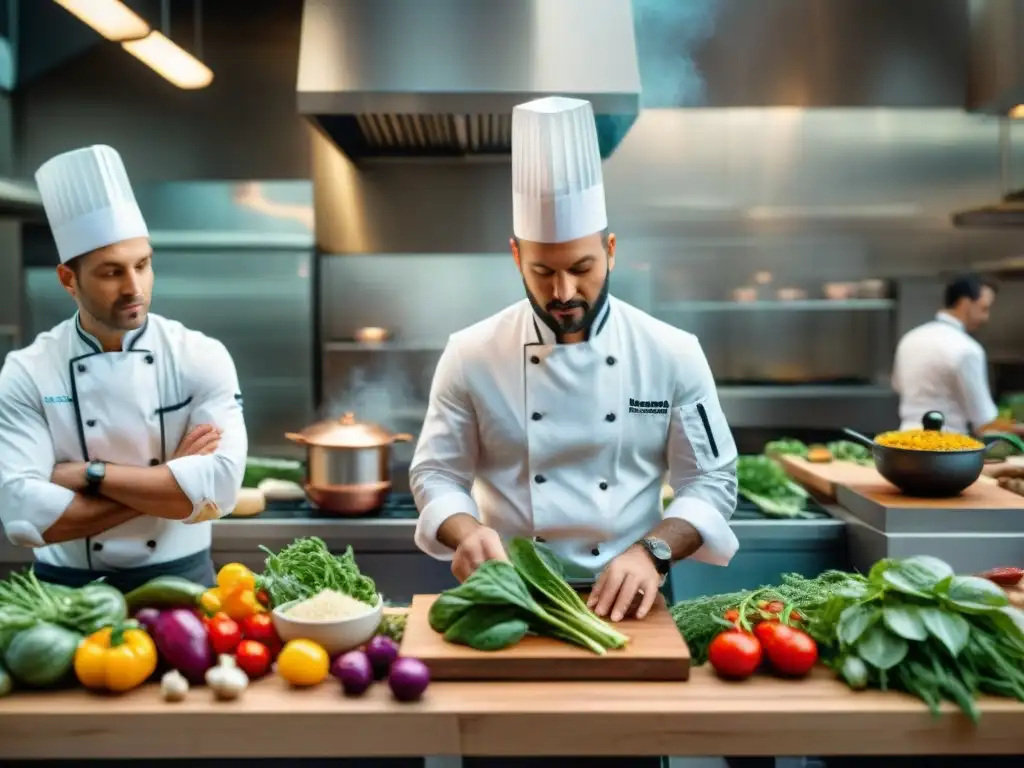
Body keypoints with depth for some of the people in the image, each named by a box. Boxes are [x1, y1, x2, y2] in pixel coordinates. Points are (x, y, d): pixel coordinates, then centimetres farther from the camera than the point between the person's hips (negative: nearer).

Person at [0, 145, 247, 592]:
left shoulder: (201, 357, -5)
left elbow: (220, 486, -17)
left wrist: (89, 475, -15)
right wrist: (169, 481, -15)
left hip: (180, 581, 0)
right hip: (69, 591, 1)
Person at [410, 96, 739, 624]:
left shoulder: (672, 354, -3)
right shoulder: (472, 355, -4)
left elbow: (710, 481, 1)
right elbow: (436, 474, 2)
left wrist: (652, 552, -15)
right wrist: (467, 531, -17)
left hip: (626, 599, 1)